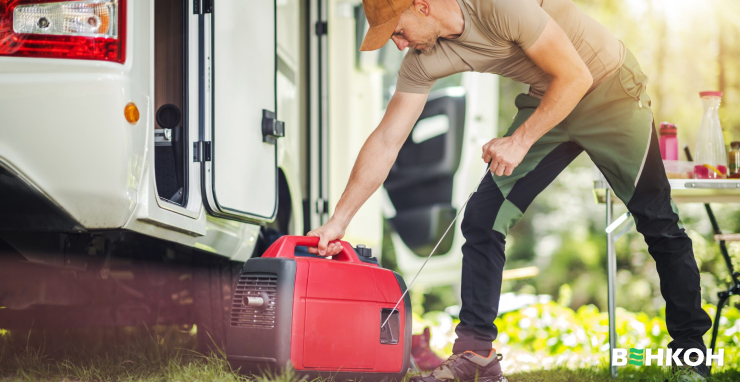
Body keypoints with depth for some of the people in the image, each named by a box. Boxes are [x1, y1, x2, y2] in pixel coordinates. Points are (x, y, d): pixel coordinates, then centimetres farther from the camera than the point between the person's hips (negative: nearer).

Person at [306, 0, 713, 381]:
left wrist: (521, 140, -22)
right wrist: (338, 221, -6)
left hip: (610, 90, -6)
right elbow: (385, 142, -6)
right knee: (481, 219, -6)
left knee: (660, 225, -5)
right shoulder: (421, 62, -10)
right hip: (546, 101, 6)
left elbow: (576, 77, -25)